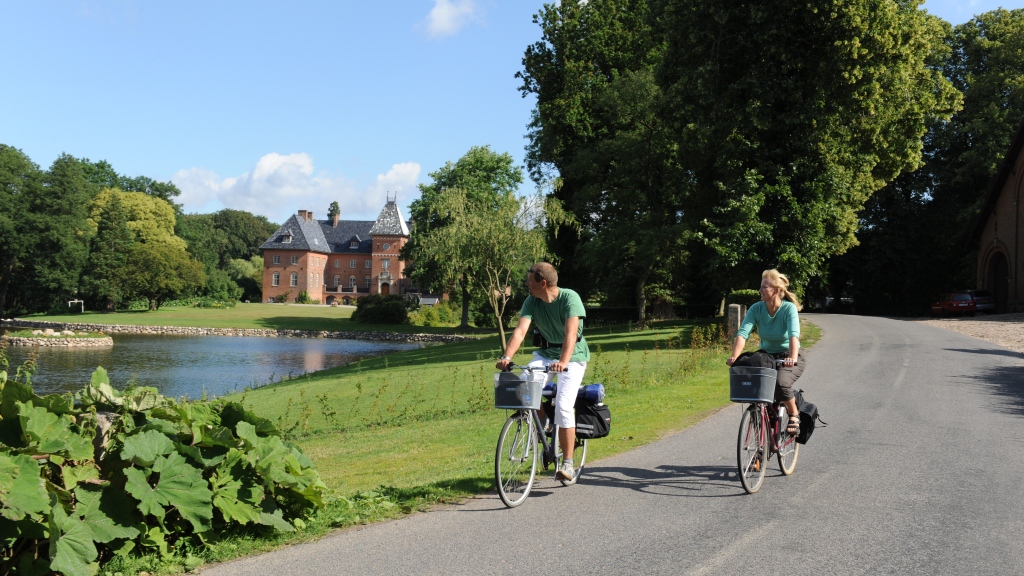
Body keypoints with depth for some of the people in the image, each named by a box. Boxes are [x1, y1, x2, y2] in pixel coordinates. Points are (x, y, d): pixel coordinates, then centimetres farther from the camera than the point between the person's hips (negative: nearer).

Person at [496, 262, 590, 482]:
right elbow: (520, 331, -20)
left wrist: (563, 362, -49)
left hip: (573, 356, -5)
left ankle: (567, 463, -10)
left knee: (563, 406, -20)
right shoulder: (531, 302, -8)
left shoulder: (570, 298, -22)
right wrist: (507, 357, -37)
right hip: (546, 353, 5)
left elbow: (571, 332, -34)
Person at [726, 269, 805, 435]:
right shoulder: (756, 308, -10)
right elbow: (743, 333, -21)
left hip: (788, 357, -4)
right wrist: (734, 357, -36)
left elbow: (794, 335, -33)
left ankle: (794, 415, -3)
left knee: (781, 382, -33)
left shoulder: (789, 308, -19)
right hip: (766, 355, 4)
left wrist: (793, 357, -50)